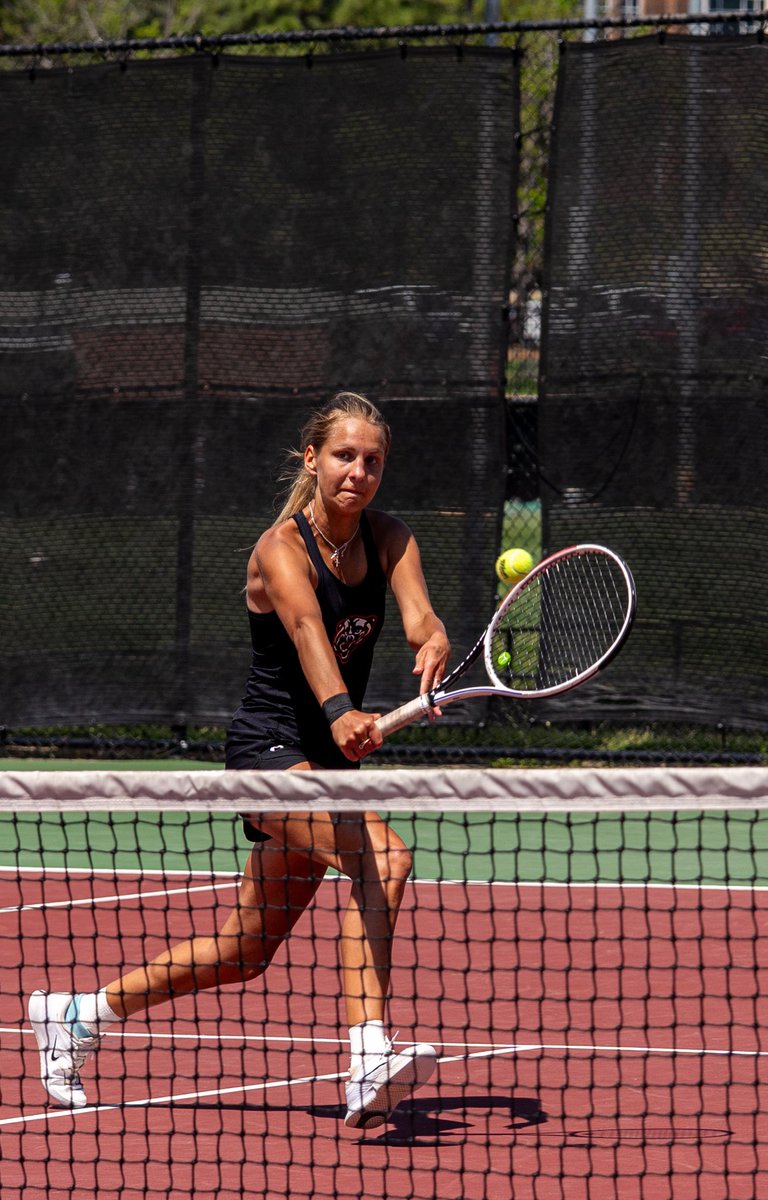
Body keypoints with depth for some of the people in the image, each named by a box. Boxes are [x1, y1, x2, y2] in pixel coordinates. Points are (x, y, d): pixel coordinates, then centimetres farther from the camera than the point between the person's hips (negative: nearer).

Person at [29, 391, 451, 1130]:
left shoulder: (390, 541, 1)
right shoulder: (282, 550, -18)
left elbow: (419, 616, -18)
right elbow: (307, 632, -38)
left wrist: (433, 646, -43)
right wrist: (341, 713, -57)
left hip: (328, 760, 7)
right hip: (269, 748, -7)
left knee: (244, 954, 16)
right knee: (382, 857, -32)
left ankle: (76, 1014, 35)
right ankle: (369, 1060, -40)